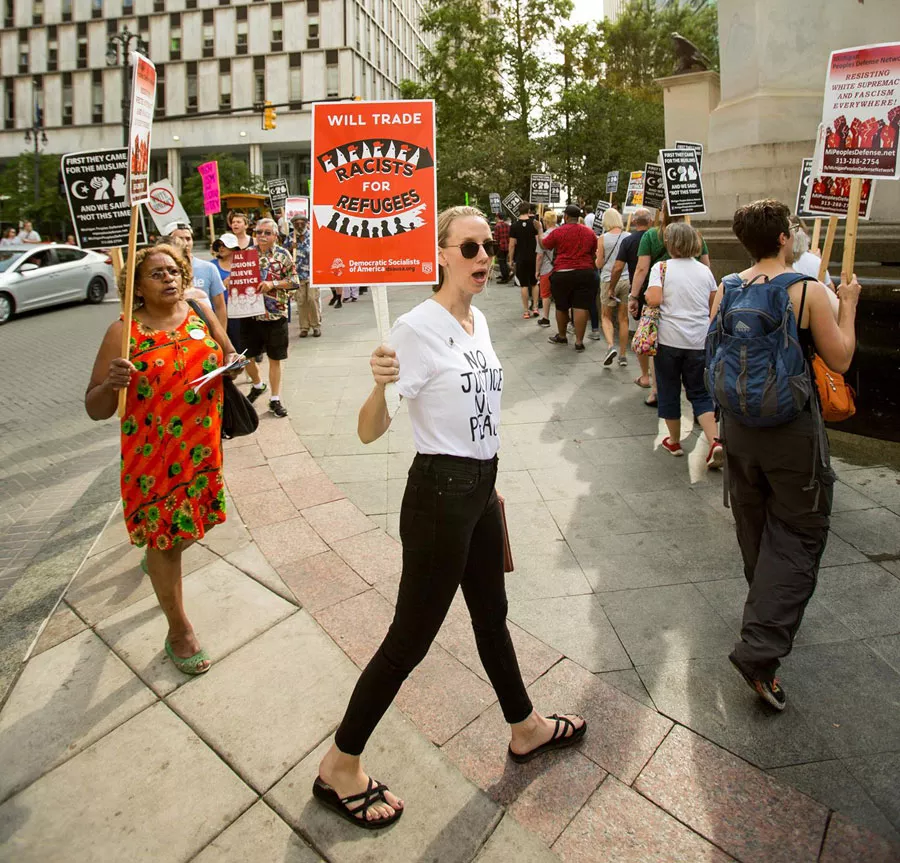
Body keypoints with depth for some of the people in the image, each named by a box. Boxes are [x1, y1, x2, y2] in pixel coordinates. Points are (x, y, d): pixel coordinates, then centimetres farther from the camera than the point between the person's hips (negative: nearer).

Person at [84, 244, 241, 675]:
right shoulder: (124, 332, -12)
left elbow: (227, 354, 15)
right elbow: (95, 409, -9)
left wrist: (232, 362, -9)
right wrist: (112, 383, -31)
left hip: (202, 446, 5)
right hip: (153, 454, -4)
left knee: (190, 523, 21)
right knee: (164, 537, 7)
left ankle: (156, 553, 56)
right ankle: (179, 630, 25)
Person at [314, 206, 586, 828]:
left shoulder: (479, 320, 7)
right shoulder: (418, 327, -18)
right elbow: (370, 432, -19)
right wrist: (380, 385, -39)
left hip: (480, 489, 8)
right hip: (439, 494, -8)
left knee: (492, 614, 24)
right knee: (411, 636, 2)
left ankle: (526, 728, 47)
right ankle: (339, 767, 23)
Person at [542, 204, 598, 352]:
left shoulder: (558, 232, -5)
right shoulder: (589, 232, 5)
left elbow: (544, 244, 10)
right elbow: (594, 254, 14)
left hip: (562, 273, -2)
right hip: (585, 273, 2)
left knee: (561, 307, 14)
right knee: (581, 307, -1)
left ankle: (561, 336, 30)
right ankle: (579, 342, -2)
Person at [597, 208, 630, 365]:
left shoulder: (603, 239, -6)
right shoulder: (629, 237, -1)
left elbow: (599, 264, -4)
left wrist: (598, 256, 15)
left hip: (609, 280, -2)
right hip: (627, 280, 2)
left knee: (606, 317, 12)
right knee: (623, 318, 10)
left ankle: (610, 346, -12)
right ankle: (623, 355, 15)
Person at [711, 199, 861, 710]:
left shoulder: (726, 290, -1)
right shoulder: (809, 291, -14)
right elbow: (840, 360, -6)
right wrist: (849, 305, 6)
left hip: (738, 423, 5)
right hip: (792, 429, -5)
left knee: (755, 529, 21)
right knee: (798, 536, 5)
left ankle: (772, 617, 42)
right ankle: (761, 649, -3)